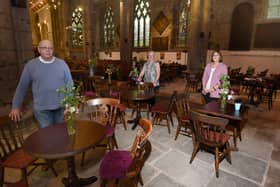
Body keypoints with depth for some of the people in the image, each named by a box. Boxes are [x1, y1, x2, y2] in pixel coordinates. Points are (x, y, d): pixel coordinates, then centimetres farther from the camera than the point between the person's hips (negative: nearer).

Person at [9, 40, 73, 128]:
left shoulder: (62, 64, -1)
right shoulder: (30, 65, -3)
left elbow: (70, 83, 0)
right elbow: (22, 87, 3)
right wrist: (16, 106, 3)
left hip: (61, 107, 2)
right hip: (42, 109, -1)